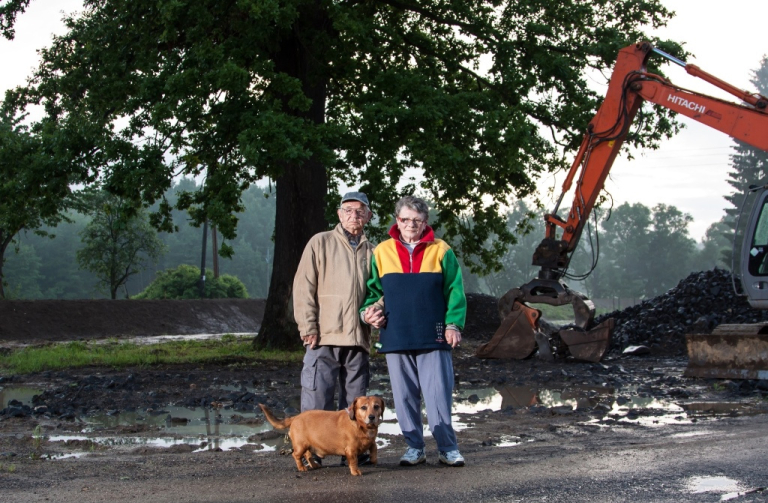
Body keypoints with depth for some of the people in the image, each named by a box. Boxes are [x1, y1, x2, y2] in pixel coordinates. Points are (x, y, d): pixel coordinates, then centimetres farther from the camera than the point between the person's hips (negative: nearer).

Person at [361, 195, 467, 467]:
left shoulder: (441, 251, 4)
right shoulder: (382, 252, 9)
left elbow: (454, 291, 3)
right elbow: (373, 288, 15)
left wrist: (453, 324, -7)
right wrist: (369, 309, -5)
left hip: (433, 338, -2)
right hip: (395, 339, 2)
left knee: (439, 394, -3)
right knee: (404, 396, 7)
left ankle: (448, 447, 7)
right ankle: (414, 447, 17)